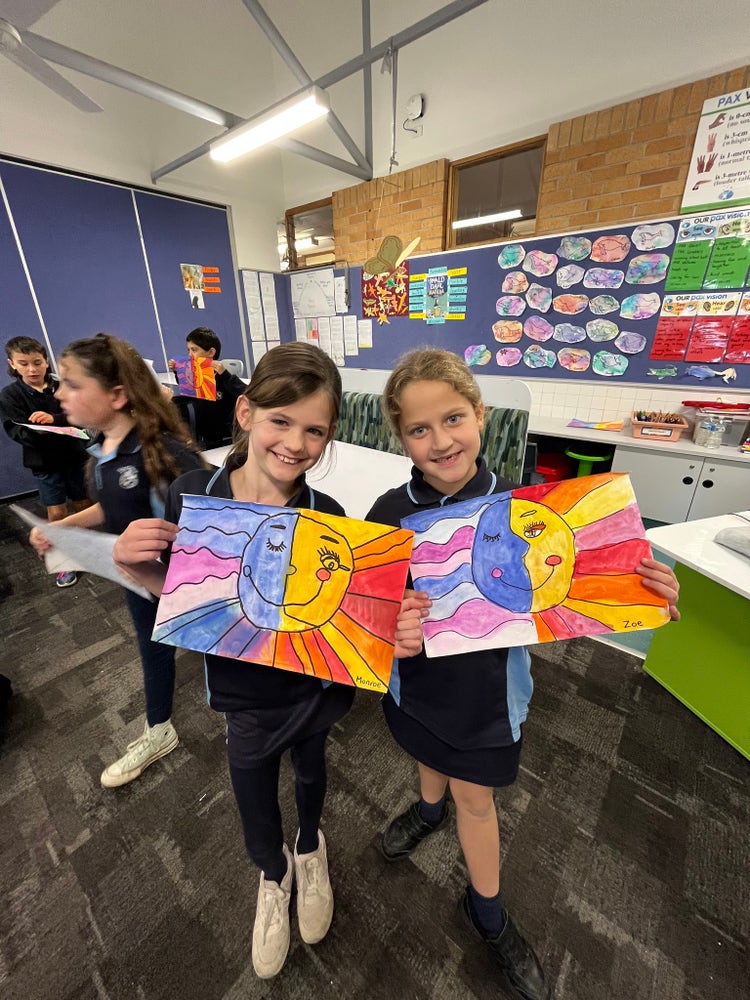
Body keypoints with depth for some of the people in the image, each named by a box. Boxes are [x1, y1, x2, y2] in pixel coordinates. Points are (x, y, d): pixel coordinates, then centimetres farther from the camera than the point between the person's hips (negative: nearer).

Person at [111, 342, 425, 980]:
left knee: (311, 768, 29)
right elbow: (177, 588, -4)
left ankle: (311, 848, 67)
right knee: (255, 800, 25)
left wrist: (396, 634, -35)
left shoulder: (327, 519, -23)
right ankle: (274, 875, 63)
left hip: (316, 685, 0)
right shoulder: (193, 496, -18)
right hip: (244, 692, 1)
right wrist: (129, 562, -23)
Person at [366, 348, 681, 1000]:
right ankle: (430, 808, 68)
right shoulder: (390, 515, -21)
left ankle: (488, 913, 56)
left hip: (487, 689, -1)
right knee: (428, 751, 32)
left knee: (475, 795, 23)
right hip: (415, 680, 2)